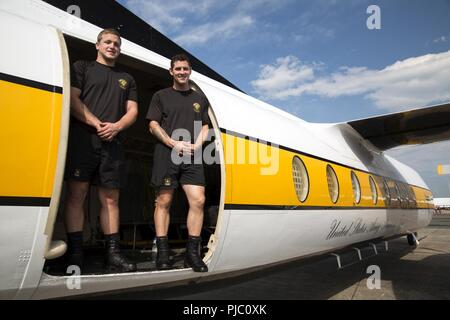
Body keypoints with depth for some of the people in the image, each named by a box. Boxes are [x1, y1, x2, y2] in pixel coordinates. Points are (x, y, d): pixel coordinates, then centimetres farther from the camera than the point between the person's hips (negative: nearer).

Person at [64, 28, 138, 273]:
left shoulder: (127, 79, 25)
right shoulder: (82, 67, 15)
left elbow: (132, 111, 14)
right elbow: (72, 100, 1)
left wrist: (116, 127, -6)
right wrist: (98, 125, -12)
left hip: (112, 143, 3)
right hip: (82, 139, -3)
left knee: (110, 198, 1)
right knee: (76, 195, -6)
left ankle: (112, 254, 3)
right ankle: (75, 254, -1)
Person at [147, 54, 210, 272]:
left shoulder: (200, 98, 21)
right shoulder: (161, 96, 13)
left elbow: (205, 127, 18)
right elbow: (153, 126, 4)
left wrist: (197, 145, -2)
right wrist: (174, 144, -10)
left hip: (192, 156, 2)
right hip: (167, 154, -2)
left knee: (198, 200, -8)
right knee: (163, 201, -2)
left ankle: (192, 253, 1)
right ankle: (162, 253, 5)